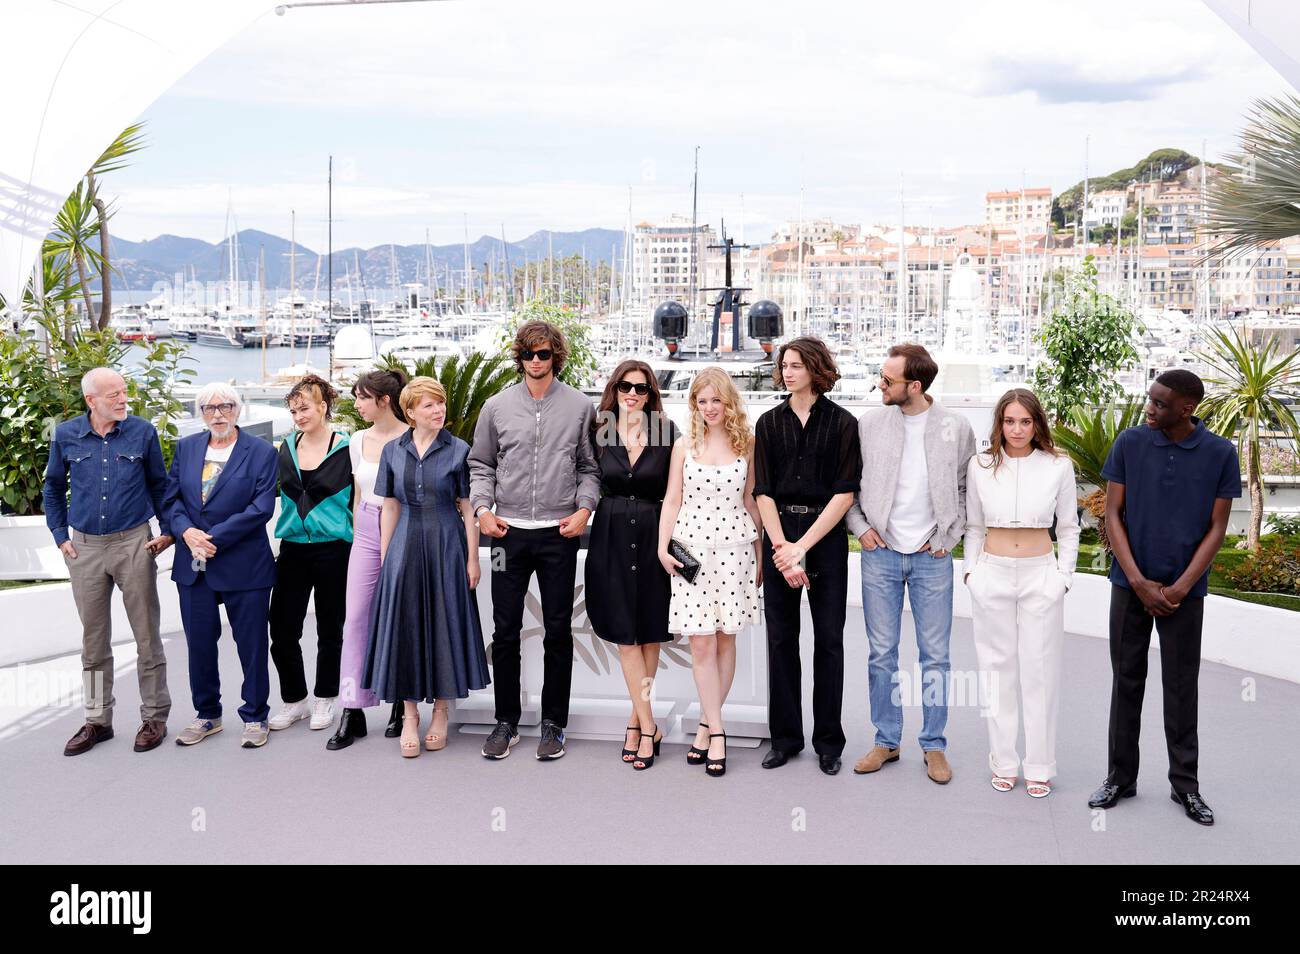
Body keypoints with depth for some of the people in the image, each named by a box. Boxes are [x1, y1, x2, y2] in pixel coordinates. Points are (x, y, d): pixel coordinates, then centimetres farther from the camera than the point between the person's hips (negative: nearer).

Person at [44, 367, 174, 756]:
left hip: (134, 544, -2)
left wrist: (167, 530, 2)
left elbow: (159, 483, 7)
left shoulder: (142, 431, -3)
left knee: (147, 636, 2)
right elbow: (53, 487, 14)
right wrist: (60, 536, 8)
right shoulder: (66, 435, 1)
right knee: (94, 640, 11)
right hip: (85, 548, 2)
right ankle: (97, 721, 22)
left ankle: (154, 717, 14)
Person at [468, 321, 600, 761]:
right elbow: (481, 464, 12)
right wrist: (483, 508, -1)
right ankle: (506, 721, 18)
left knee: (558, 631, 5)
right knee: (505, 631, 5)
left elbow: (590, 466, 8)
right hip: (509, 531, 1)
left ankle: (553, 723, 17)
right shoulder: (497, 407, 6)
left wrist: (584, 509, -5)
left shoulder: (579, 406, 4)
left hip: (559, 532, -1)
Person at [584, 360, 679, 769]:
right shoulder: (599, 431, 3)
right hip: (611, 537, 1)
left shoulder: (667, 431, 0)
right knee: (625, 635, -1)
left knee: (651, 632, 5)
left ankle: (635, 721, 18)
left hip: (654, 536, 0)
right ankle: (648, 727, 5)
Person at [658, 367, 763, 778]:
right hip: (692, 547, 0)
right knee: (701, 642, -4)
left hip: (734, 547, 0)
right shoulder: (684, 446, 7)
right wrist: (663, 547, -3)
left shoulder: (746, 446, 6)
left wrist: (760, 553, 9)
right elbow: (672, 500, 7)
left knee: (726, 638, 4)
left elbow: (750, 502, 10)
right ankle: (716, 734, 3)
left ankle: (707, 725, 15)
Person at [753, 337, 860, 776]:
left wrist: (802, 546, -12)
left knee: (828, 637, 3)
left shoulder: (842, 423, -1)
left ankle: (828, 740, 14)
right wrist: (780, 546, -10)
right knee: (781, 637, 5)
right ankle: (786, 736, 16)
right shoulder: (769, 423, 7)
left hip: (826, 535, -2)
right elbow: (763, 491, 2)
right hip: (778, 534, 2)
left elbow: (845, 493, -6)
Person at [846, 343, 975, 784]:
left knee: (935, 655, 5)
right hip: (880, 552, 1)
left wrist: (946, 537, 0)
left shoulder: (956, 428, -1)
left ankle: (934, 745, 17)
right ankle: (886, 740, 19)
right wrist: (860, 527, -2)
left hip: (931, 555, -1)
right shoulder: (868, 424, 0)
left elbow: (968, 488, 7)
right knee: (881, 652, 7)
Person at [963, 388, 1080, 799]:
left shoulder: (1058, 466, -1)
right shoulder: (980, 466, 2)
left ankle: (1039, 767, 14)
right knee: (998, 668, 7)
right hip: (992, 576, 1)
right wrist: (970, 569, 4)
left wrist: (1063, 576, 1)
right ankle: (1003, 763, 18)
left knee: (1040, 670, 3)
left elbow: (1068, 528, 6)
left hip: (1040, 576, -1)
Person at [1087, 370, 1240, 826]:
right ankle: (1120, 777, 18)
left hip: (1184, 589, -1)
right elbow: (1113, 515, -2)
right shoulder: (1130, 443, -3)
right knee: (1127, 680, 7)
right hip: (1131, 585, 1)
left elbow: (1217, 528, -2)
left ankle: (1185, 784, 19)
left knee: (1181, 686, 6)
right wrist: (1140, 583, -8)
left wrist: (1180, 588, -10)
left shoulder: (1220, 453, -4)